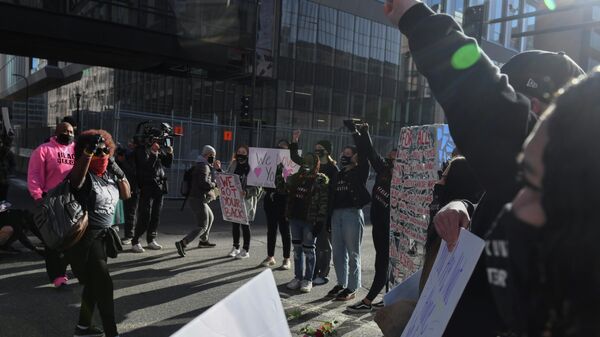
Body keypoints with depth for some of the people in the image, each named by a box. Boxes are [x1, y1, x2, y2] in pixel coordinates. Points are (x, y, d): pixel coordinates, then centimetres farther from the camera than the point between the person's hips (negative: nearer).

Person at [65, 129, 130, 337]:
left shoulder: (109, 174, 5)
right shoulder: (85, 175, -17)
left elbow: (126, 195, 10)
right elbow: (76, 177, -41)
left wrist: (119, 173, -4)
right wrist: (89, 150, -50)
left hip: (102, 234, 8)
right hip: (84, 236, -8)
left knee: (95, 282, 19)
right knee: (104, 284, -9)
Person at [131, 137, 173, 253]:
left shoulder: (160, 151, 12)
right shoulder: (141, 149, -5)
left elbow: (168, 164, 17)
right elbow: (146, 164, -18)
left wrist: (169, 154, 1)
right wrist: (154, 153, -19)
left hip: (159, 186, 6)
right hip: (147, 187, -6)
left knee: (156, 216, 9)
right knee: (145, 216, -8)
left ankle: (151, 240, 21)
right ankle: (135, 242, 2)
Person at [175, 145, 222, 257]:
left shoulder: (207, 166, 19)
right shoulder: (203, 166, -12)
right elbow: (204, 183, -27)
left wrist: (218, 169, 7)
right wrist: (214, 184, -10)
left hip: (199, 200, 11)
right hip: (198, 200, -11)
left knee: (210, 217, 30)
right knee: (203, 227, -11)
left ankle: (204, 241, 44)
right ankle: (182, 243, -23)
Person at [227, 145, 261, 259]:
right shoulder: (233, 165, 9)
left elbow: (257, 187, -13)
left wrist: (246, 192, -26)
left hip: (247, 200, -6)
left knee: (245, 224, 2)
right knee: (234, 224, 13)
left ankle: (246, 250, 14)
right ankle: (235, 247, 28)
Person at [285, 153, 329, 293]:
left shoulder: (321, 180, -7)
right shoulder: (296, 177, 12)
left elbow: (324, 203, -11)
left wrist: (319, 222, -16)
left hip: (310, 221, -6)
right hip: (295, 218, 6)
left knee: (308, 250, 3)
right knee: (297, 248, 12)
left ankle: (308, 279, 14)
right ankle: (298, 277, 23)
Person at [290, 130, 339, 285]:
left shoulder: (332, 169, -9)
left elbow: (334, 190, -16)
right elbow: (295, 158, 19)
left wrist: (330, 210, -22)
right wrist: (294, 141, 8)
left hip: (325, 209, -7)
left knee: (323, 243, 2)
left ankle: (323, 274, 13)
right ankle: (313, 272, 24)